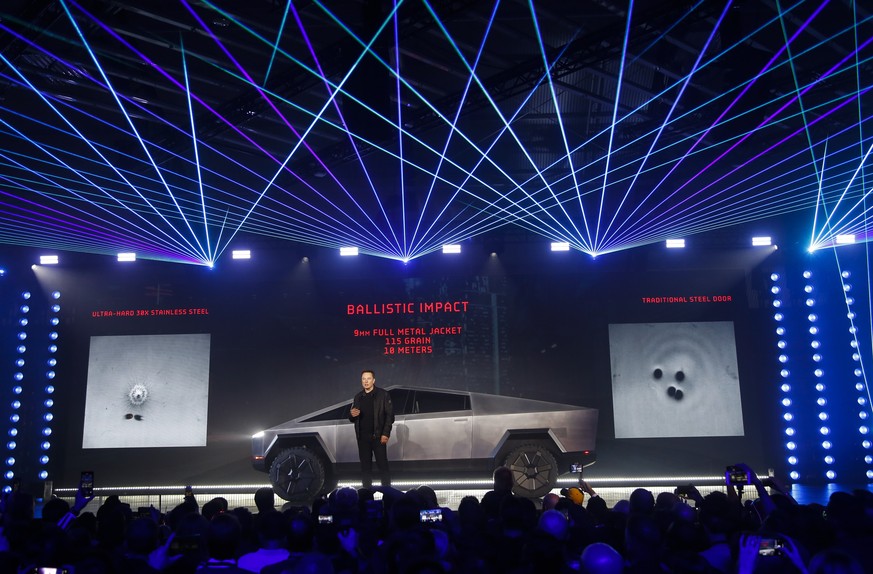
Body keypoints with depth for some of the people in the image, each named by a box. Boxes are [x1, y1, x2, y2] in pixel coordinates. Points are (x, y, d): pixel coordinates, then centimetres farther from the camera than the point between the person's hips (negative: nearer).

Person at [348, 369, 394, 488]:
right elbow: (352, 419, 19)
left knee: (382, 465, -4)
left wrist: (386, 433, -12)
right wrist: (352, 415, -6)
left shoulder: (383, 394, 1)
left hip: (378, 436, -4)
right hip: (363, 437, 4)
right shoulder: (358, 397, 15)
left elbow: (390, 415, -3)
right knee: (365, 466, 6)